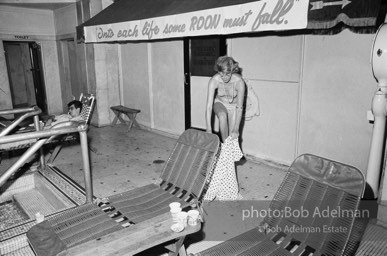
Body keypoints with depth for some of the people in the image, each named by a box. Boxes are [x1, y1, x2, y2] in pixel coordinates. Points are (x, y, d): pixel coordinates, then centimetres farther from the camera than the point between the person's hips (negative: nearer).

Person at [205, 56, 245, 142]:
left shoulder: (239, 81, -32)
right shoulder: (214, 81, -30)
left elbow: (239, 107, -30)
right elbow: (209, 106, -33)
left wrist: (236, 129, -35)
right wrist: (209, 130, -38)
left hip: (234, 105, 0)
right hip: (220, 103, 0)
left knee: (233, 136, -8)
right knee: (222, 115, -33)